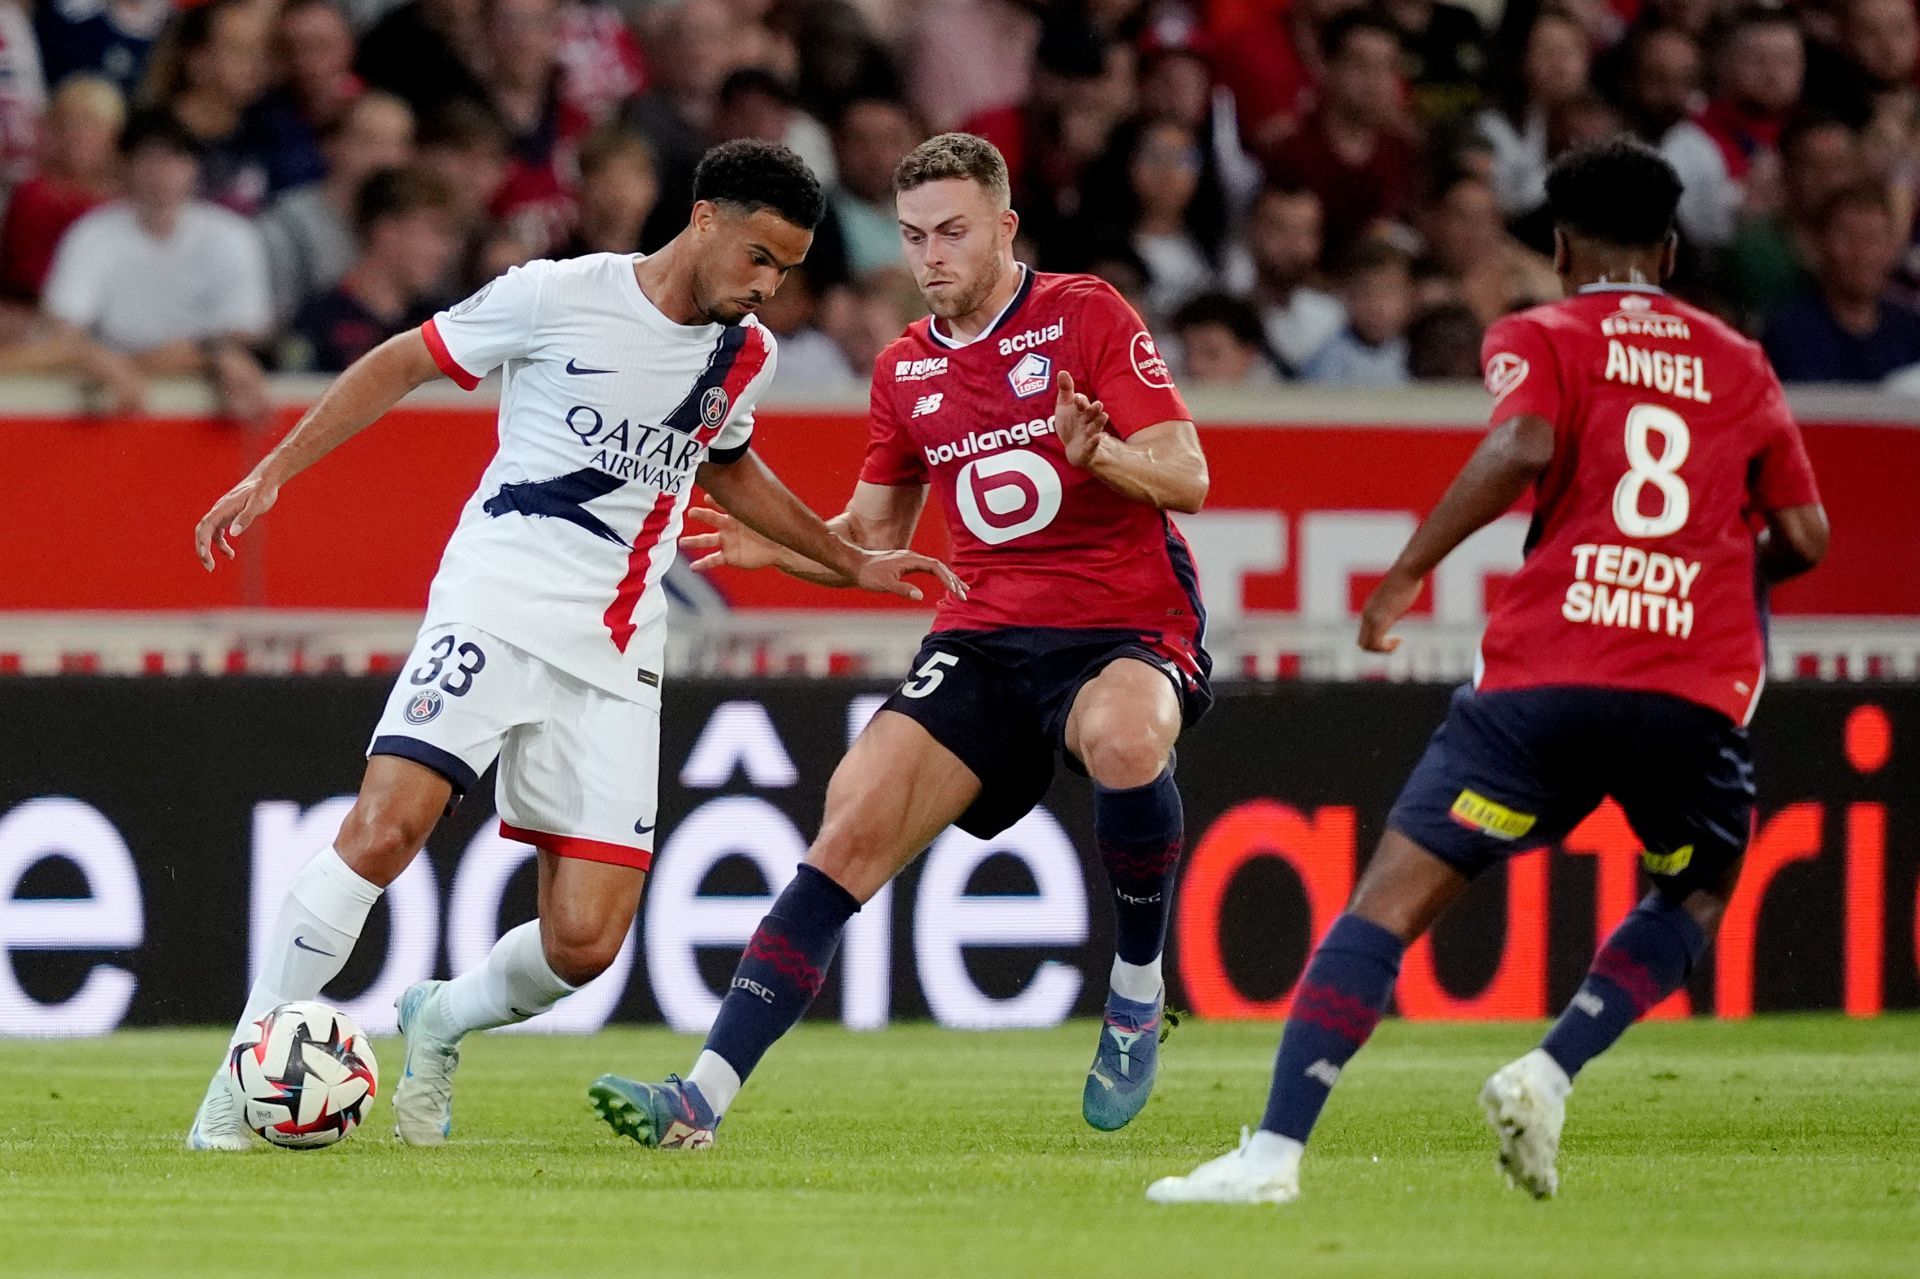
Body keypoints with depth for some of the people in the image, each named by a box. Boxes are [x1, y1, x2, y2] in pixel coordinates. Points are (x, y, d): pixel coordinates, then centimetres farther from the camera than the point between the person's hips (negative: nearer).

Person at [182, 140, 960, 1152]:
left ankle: (441, 1024, 26)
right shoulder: (559, 296, -6)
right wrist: (272, 473, -2)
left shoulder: (746, 357, 10)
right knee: (384, 828, -24)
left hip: (615, 660, 5)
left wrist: (851, 561, 30)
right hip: (498, 603, -5)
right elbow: (400, 364, 3)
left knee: (585, 943, -6)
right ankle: (241, 1085, -13)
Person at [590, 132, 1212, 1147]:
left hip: (1129, 628, -4)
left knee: (1123, 740, -40)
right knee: (852, 830, -14)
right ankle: (705, 1093, -17)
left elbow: (1188, 479, -10)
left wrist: (1100, 453, -31)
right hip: (984, 635, 4)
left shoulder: (1087, 317, -4)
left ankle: (1139, 989, -15)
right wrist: (776, 544, 3)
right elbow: (872, 535, 23)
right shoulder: (906, 369, 12)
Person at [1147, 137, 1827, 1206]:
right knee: (1696, 897, 27)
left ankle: (1276, 1149, -16)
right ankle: (1550, 1075, 4)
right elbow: (1806, 537, 16)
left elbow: (1522, 445, -11)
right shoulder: (1739, 363, 19)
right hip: (1699, 689, 2)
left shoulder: (1542, 338, 10)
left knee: (1393, 896, -3)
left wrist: (1405, 576, -6)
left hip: (1545, 672, -2)